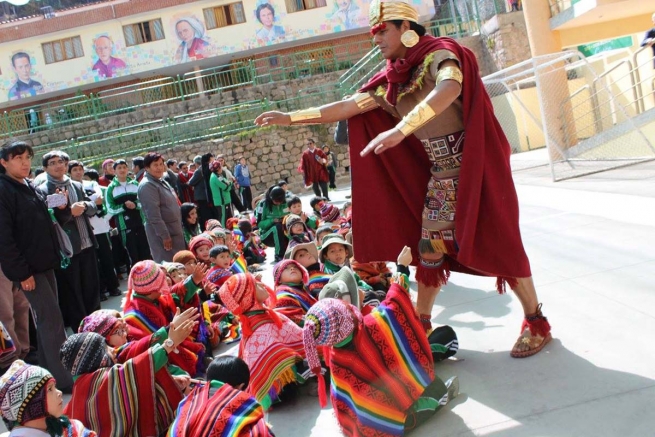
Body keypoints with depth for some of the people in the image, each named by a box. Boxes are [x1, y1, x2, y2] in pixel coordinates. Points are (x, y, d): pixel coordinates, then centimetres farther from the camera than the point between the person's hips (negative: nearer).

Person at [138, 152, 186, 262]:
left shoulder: (162, 182, 15)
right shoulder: (147, 185, -15)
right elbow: (153, 214, -21)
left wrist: (180, 229, 19)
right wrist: (165, 236, -23)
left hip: (174, 230, 10)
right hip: (162, 233, -10)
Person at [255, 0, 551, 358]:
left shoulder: (439, 54, -12)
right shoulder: (392, 82, 8)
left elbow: (449, 89, -34)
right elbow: (347, 107, 11)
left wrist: (401, 129, -45)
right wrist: (291, 117, 9)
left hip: (474, 167, -6)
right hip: (440, 177, 6)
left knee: (497, 243, -2)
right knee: (429, 248, 8)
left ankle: (536, 322, 14)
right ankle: (420, 325, 22)